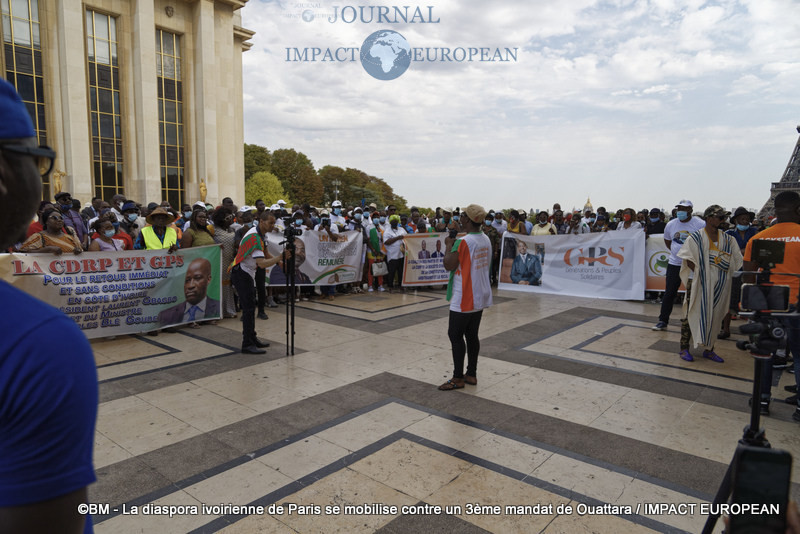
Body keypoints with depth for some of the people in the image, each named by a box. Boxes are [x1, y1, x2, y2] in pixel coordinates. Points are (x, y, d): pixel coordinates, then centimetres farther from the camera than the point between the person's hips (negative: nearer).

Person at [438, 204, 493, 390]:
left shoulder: (463, 242, -20)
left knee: (455, 335, 0)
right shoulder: (486, 240, 7)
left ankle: (458, 378, 5)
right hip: (480, 297, 8)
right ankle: (471, 374, 21)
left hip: (464, 299, -8)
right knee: (472, 335, 14)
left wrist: (449, 245, -3)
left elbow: (449, 265, -18)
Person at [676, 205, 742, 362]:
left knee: (714, 316, 11)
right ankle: (684, 348, 8)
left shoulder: (727, 239, 10)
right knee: (692, 314, -1)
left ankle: (709, 349, 23)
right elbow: (690, 261, -7)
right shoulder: (695, 237, -4)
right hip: (699, 283, -5)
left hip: (719, 285, 5)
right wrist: (701, 274, -15)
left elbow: (736, 261, 8)